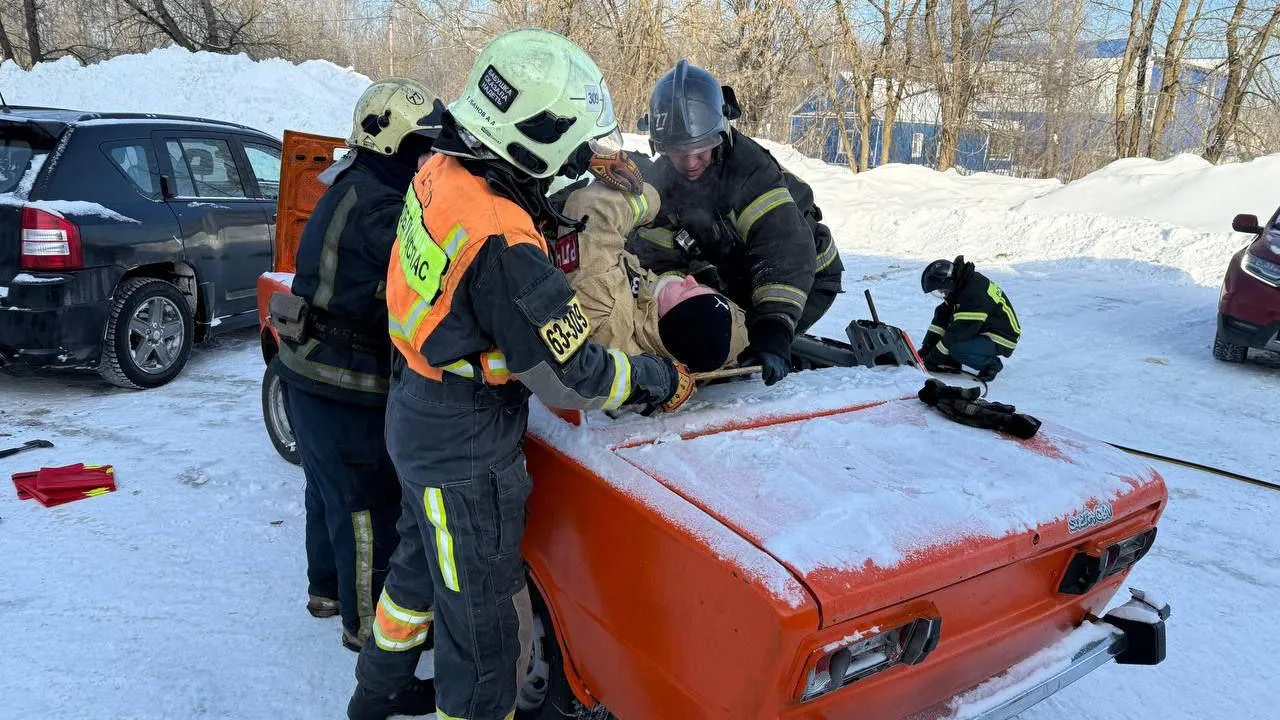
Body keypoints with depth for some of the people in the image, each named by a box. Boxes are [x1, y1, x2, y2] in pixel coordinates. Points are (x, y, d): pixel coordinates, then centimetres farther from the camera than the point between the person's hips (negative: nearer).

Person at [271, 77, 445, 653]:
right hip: (345, 388, -10)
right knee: (370, 505, 3)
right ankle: (367, 623, 19)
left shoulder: (354, 190, 10)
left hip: (313, 370, 11)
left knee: (330, 489, 25)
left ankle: (327, 588, 44)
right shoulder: (376, 206, -21)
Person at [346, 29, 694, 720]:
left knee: (421, 563, 31)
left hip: (417, 421, 10)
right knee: (488, 637, 7)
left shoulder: (443, 170, -6)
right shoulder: (503, 246, -32)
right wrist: (663, 380, -10)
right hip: (467, 457, -10)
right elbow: (572, 378, -25)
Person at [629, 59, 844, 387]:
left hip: (805, 275, -6)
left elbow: (785, 252, -42)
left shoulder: (750, 170, -34)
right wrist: (701, 276, -33)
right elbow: (656, 252, -13)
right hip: (736, 278, 7)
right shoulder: (661, 178, -12)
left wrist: (772, 329, -52)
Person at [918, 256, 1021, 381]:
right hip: (981, 330, 10)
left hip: (1001, 339, -10)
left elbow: (959, 332, -28)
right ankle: (951, 362, 3)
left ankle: (991, 363, -5)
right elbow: (942, 317, 1)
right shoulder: (959, 285, -1)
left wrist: (934, 357, -21)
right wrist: (926, 347, -5)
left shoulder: (974, 295, -30)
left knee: (957, 348, -32)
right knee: (941, 313, 1)